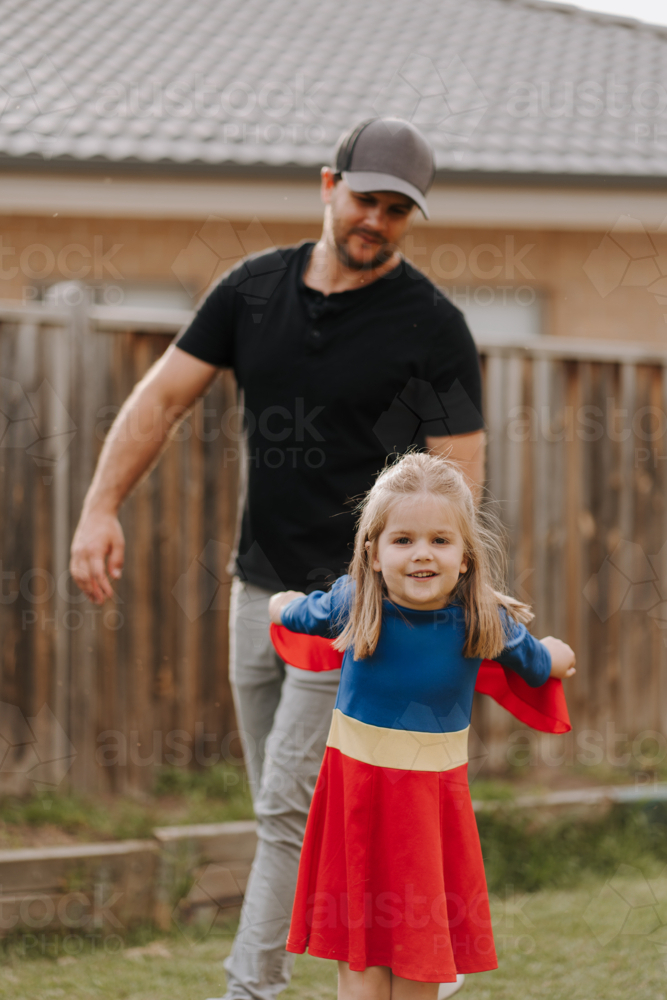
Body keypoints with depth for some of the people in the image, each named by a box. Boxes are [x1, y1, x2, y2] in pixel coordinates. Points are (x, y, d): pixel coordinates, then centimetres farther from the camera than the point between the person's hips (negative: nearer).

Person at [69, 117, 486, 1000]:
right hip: (261, 587, 6)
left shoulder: (431, 326, -10)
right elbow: (163, 397, 6)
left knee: (292, 801, -12)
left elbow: (460, 473, -12)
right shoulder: (255, 288, 5)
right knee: (286, 813, 12)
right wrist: (102, 507, -7)